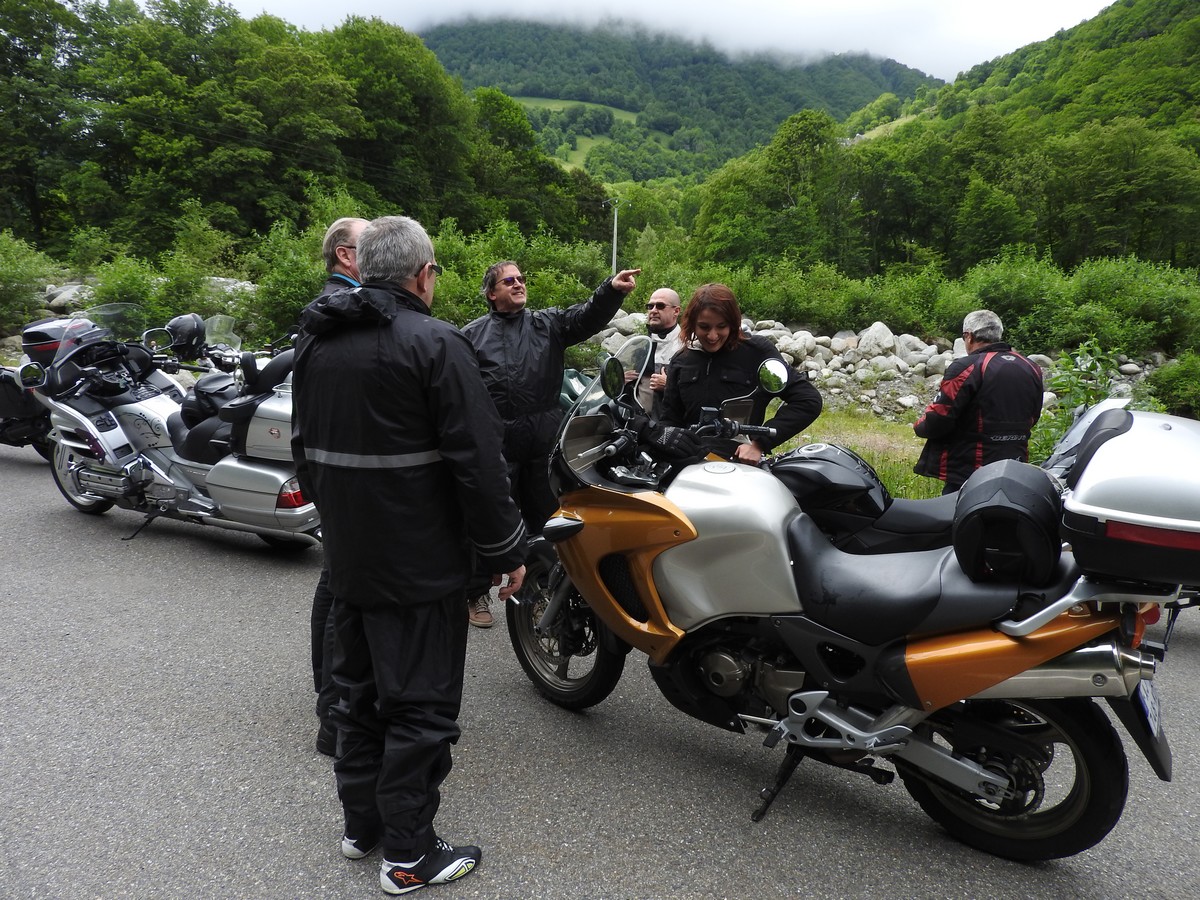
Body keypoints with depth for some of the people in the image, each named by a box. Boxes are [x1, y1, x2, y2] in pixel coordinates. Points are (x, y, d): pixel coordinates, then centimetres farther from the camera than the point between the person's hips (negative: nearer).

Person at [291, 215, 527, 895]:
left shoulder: (316, 342, 9)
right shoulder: (436, 344, -16)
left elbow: (305, 448, 17)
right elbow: (478, 462, -20)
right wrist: (507, 550, -10)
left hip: (347, 558, 8)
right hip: (421, 565, -8)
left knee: (360, 690, 20)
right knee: (420, 705, 5)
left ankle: (361, 822, 35)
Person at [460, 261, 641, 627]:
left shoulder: (548, 323, 9)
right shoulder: (473, 334, 5)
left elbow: (588, 316, -8)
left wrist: (611, 289, -27)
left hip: (544, 439, 3)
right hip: (495, 442, -2)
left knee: (547, 517, 13)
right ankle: (477, 593, 20)